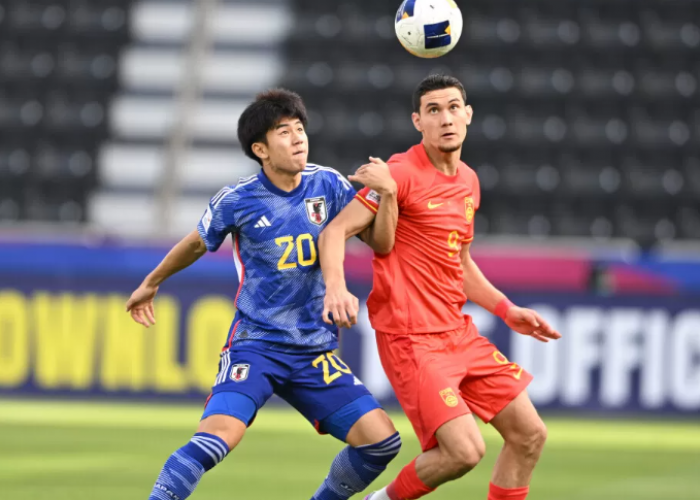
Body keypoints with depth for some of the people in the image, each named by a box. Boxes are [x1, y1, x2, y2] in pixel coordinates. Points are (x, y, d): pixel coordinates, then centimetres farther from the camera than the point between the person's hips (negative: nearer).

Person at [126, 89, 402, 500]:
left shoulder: (327, 185, 0)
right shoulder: (237, 200, -7)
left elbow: (382, 244, 2)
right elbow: (196, 244, 12)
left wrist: (386, 195, -17)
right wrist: (151, 284, 26)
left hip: (316, 352, 4)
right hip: (255, 345, -4)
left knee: (382, 441, -6)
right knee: (217, 437, -28)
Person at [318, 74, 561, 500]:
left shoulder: (469, 182, 13)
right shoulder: (403, 173, -11)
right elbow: (335, 230, -16)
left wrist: (506, 310, 20)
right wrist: (336, 287, -33)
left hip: (458, 332, 8)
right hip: (412, 338, -8)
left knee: (530, 434, 6)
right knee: (465, 450, -19)